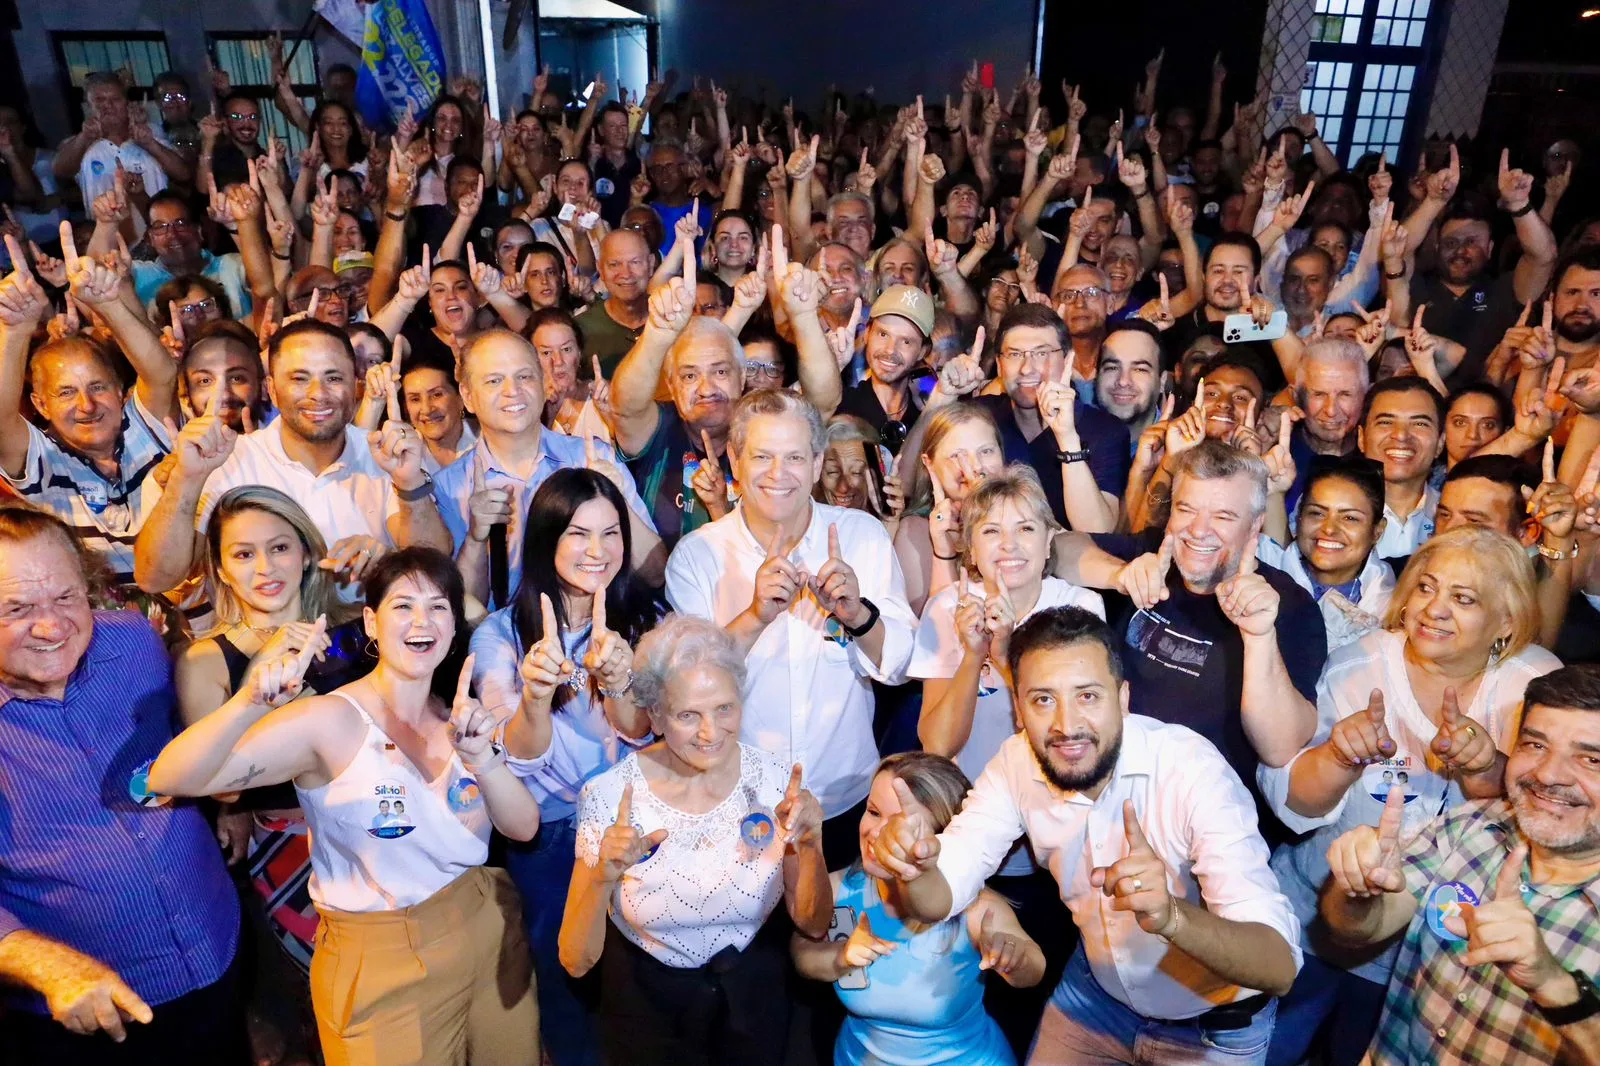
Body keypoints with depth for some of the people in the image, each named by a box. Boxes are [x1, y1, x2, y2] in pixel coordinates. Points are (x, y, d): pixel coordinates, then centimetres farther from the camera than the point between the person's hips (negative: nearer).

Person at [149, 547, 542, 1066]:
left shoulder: (459, 714, -1)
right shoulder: (330, 721, -17)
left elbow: (524, 827, -9)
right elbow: (171, 780, -26)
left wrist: (481, 756, -26)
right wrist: (250, 703, -43)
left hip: (491, 935, 5)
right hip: (385, 966, -5)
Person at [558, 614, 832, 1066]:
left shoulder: (775, 780, -19)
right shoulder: (610, 796, -24)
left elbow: (813, 925, -13)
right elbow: (576, 961, -20)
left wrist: (810, 846, -31)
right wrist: (604, 877, -39)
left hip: (754, 994, 2)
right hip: (647, 1001, -1)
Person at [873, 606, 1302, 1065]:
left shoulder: (1192, 770, -32)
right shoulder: (1016, 765, -18)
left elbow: (1280, 965, -36)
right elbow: (940, 898, -18)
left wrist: (1171, 916, -55)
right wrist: (916, 865, -42)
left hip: (1214, 1020, -3)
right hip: (1097, 989, 3)